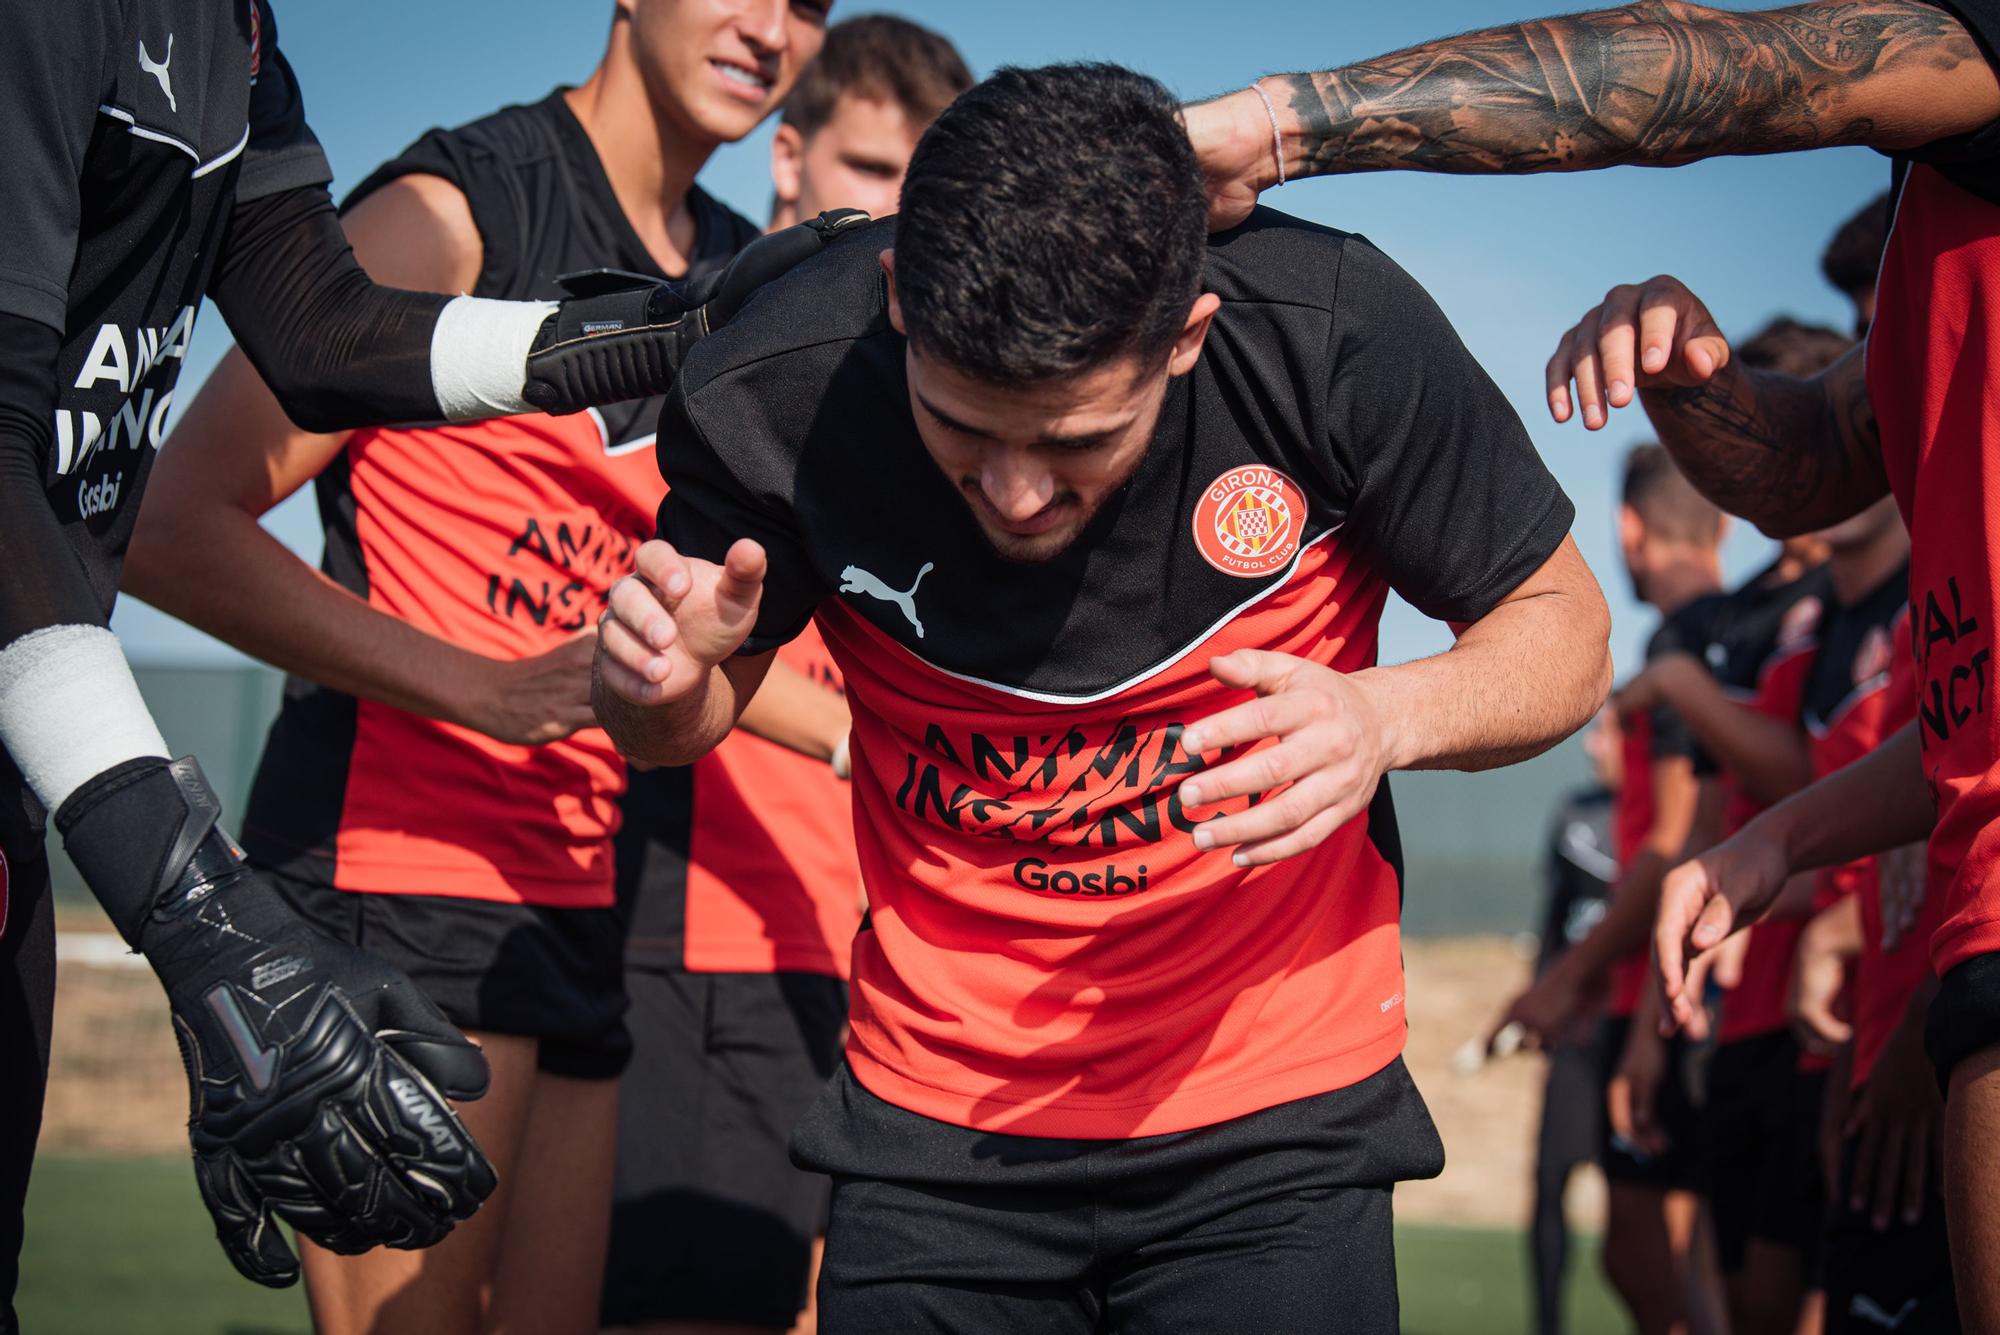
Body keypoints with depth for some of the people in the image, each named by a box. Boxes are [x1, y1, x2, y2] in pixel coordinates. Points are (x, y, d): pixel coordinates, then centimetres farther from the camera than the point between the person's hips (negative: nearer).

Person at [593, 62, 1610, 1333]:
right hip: (932, 1128, 1)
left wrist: (1385, 718, -26)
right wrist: (661, 681, -22)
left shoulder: (1336, 335, -21)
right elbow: (682, 726, 3)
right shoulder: (777, 393, -18)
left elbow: (1563, 630, -5)